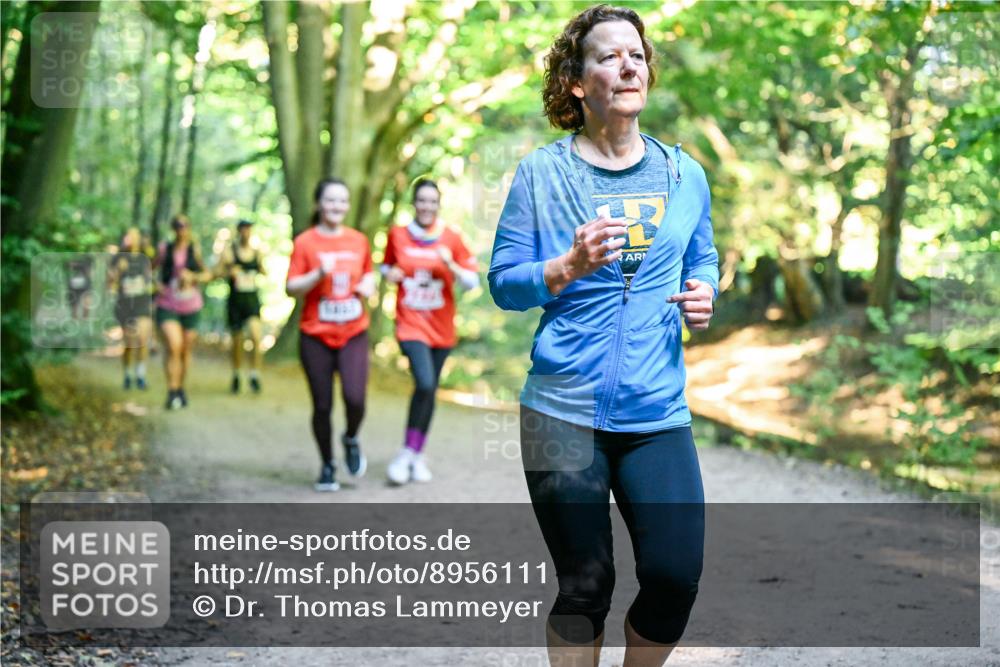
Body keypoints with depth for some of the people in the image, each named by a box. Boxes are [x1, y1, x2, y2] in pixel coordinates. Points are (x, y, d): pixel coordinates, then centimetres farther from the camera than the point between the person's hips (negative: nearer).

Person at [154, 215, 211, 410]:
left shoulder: (195, 250, 0)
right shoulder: (164, 249, 2)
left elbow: (208, 275, 5)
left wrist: (193, 277, -14)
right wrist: (156, 283, 0)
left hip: (191, 307, 1)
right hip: (167, 306, -1)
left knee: (186, 350, 9)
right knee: (173, 346, -19)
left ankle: (181, 388, 28)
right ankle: (172, 392, -17)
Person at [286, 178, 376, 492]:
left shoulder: (359, 240, 7)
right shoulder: (305, 242, -3)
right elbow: (291, 288, -6)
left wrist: (369, 284, 1)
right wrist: (319, 274, -20)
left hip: (353, 335, 2)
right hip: (315, 336, -1)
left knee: (355, 398, -15)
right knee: (322, 406, 3)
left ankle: (351, 439, 18)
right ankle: (327, 465, 23)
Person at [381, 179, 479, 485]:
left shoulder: (451, 238, -1)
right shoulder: (397, 235, 1)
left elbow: (472, 282, -1)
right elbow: (387, 266, 18)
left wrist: (451, 265, -19)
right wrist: (390, 274, -5)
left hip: (441, 326, 2)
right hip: (411, 322, -2)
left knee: (430, 390, 10)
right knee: (425, 383, -22)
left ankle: (417, 454, 26)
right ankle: (407, 453, -9)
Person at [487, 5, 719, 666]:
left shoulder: (684, 174, 9)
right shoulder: (541, 173, 0)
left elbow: (703, 261, 20)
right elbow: (504, 282, 1)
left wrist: (703, 296, -2)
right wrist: (569, 266, -17)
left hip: (658, 412, 3)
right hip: (564, 412, -2)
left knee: (676, 578, -4)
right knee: (585, 586, 2)